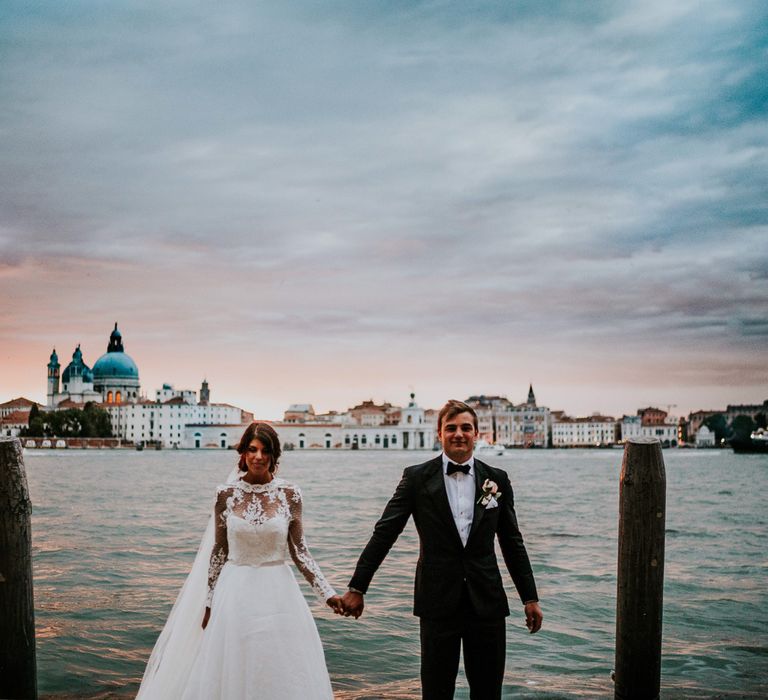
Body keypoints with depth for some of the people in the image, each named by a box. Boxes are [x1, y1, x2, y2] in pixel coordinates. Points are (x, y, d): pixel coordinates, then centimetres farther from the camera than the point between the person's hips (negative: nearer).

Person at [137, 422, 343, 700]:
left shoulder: (289, 493, -4)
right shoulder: (226, 493, -2)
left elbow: (299, 549, 0)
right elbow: (218, 550, 4)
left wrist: (327, 593, -7)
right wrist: (209, 602, 5)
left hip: (278, 592, 0)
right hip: (236, 591, 0)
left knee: (281, 674, 4)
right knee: (231, 672, 6)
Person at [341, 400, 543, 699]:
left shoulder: (497, 480, 5)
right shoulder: (417, 478, -2)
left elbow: (512, 543, 11)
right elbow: (383, 534, -1)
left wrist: (530, 598, 10)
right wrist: (357, 588, -2)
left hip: (486, 601, 2)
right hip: (438, 601, -2)